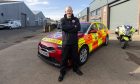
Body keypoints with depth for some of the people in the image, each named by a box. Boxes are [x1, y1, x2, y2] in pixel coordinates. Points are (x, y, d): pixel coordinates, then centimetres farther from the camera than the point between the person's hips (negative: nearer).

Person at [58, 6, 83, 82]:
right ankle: (62, 72, 20)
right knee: (64, 58, 5)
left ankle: (76, 69, 34)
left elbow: (78, 28, -10)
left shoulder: (76, 19, 7)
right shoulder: (63, 20, 4)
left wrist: (68, 28, -17)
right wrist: (73, 26, -14)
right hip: (65, 42, -1)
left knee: (75, 56, 13)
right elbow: (63, 27, -16)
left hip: (74, 42, 2)